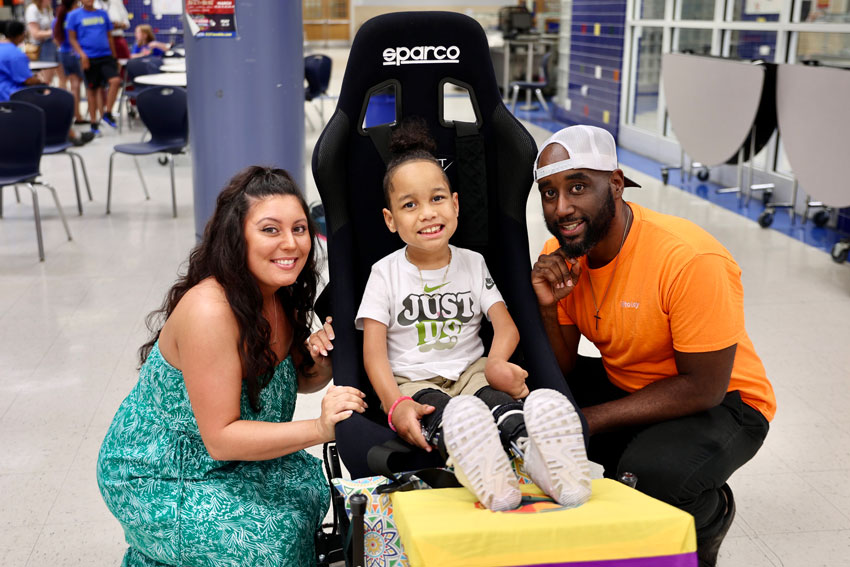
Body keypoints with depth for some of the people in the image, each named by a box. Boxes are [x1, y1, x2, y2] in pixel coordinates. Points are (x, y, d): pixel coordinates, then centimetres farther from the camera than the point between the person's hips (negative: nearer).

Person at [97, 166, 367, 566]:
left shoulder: (279, 294, -5)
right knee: (272, 534, -20)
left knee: (310, 485, -7)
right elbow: (220, 438, -28)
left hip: (225, 461, 8)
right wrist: (319, 429, -37)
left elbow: (300, 381, 8)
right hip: (153, 478, -8)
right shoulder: (209, 311, -31)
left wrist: (323, 360, -15)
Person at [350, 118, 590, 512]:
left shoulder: (472, 263, 12)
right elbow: (374, 350, -4)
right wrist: (396, 405, -25)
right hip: (412, 382, -2)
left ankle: (530, 445, -68)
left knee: (498, 404, -35)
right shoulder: (386, 272, 4)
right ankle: (483, 471, -71)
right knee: (453, 415, -39)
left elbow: (506, 324, 3)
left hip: (470, 371, 2)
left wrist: (496, 362, -23)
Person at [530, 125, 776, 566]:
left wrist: (588, 421, -25)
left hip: (721, 403, -6)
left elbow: (704, 388, -24)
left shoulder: (691, 260, -29)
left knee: (653, 472, -34)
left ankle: (712, 514, 3)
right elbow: (562, 371, -3)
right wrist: (548, 309, -24)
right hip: (624, 383, 6)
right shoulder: (559, 256, -9)